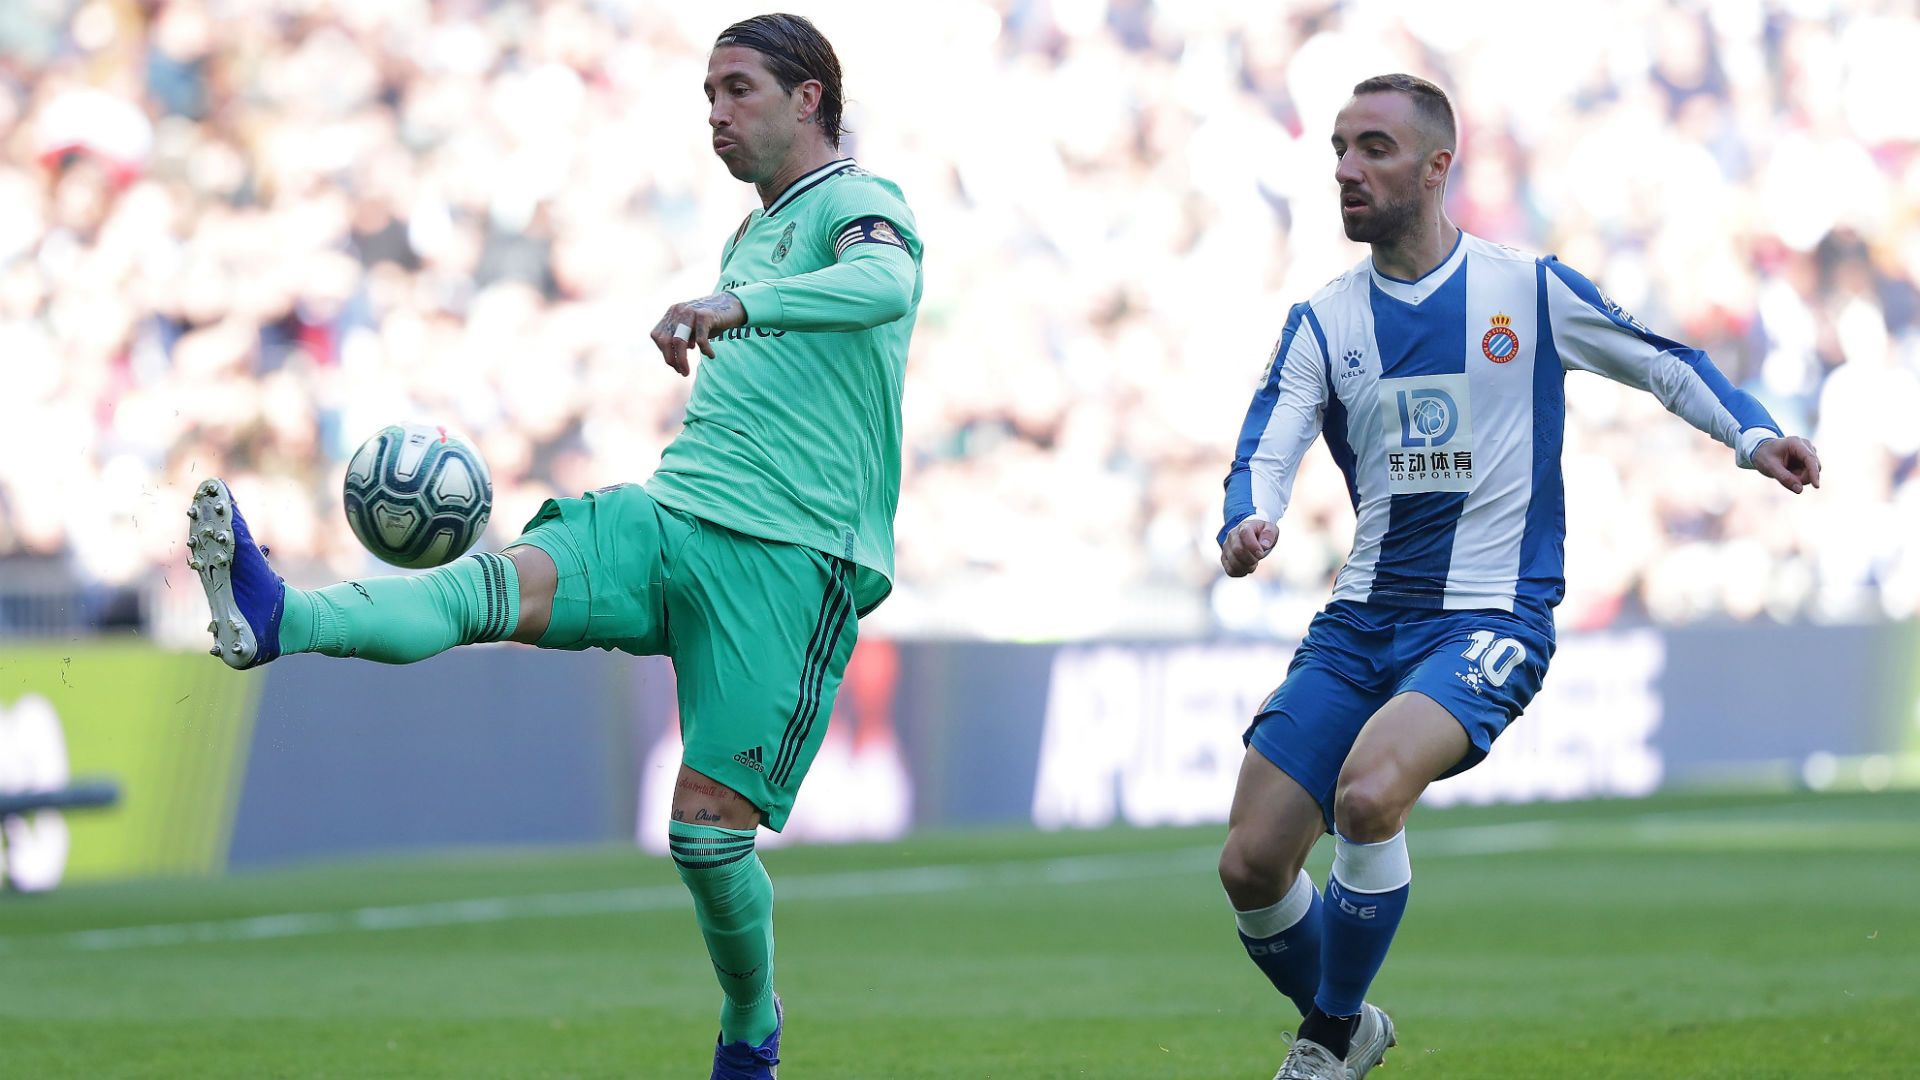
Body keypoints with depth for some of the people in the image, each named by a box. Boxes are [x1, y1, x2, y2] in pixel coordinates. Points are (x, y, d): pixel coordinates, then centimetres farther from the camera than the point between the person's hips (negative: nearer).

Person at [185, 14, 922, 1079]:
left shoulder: (858, 204, -2)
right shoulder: (751, 236, 24)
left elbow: (883, 284, -28)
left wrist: (734, 306, -43)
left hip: (792, 561, -6)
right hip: (669, 513, 6)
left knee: (707, 830, -9)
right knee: (487, 585, -21)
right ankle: (272, 618, -46)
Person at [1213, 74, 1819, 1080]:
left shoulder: (1531, 289, -1)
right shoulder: (1322, 321, 6)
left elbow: (1664, 363, 9)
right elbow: (1264, 452, -5)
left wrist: (1752, 434, -8)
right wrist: (1247, 525, -27)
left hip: (1488, 621, -4)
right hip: (1359, 620, 4)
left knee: (1368, 790, -32)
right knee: (1250, 867, -5)